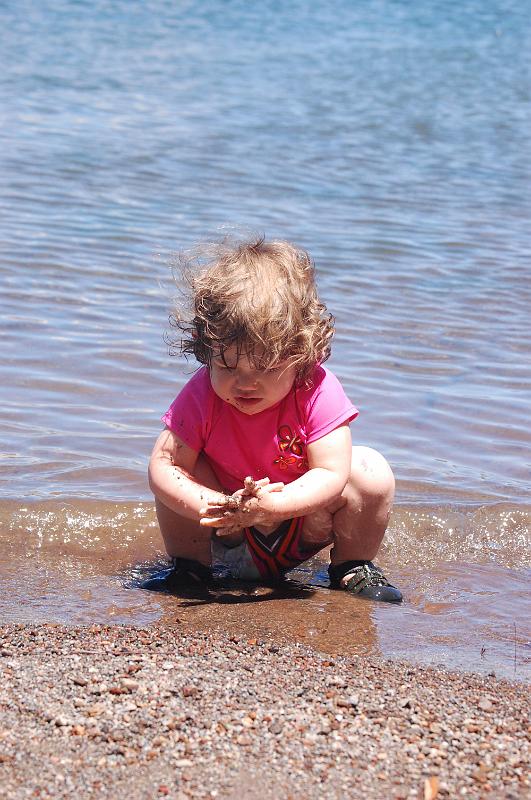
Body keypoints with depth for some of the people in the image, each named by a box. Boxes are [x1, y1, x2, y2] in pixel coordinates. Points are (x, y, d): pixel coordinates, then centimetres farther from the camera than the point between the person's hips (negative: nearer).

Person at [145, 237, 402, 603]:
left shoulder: (319, 392, -26)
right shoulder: (202, 395, -23)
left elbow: (331, 473, -29)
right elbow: (164, 464, -26)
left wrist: (270, 506, -45)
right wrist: (212, 507, -44)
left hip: (305, 528, -1)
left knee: (371, 471, -24)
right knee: (175, 472, -23)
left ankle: (353, 569, 0)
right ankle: (189, 566, 0)